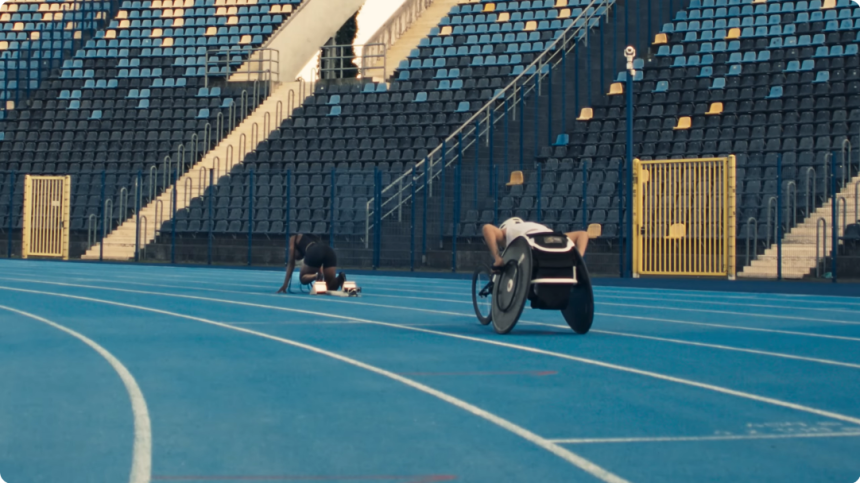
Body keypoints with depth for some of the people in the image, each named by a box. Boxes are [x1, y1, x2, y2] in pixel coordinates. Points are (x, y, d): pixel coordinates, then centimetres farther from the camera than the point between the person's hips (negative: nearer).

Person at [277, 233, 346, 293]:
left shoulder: (294, 238, 32)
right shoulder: (315, 238, 44)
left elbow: (291, 263, 28)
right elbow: (319, 265, 43)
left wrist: (285, 284, 30)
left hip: (314, 253, -4)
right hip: (330, 252, 4)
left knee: (303, 278, 21)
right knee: (331, 287, 10)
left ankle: (316, 276, -11)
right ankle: (340, 278, -22)